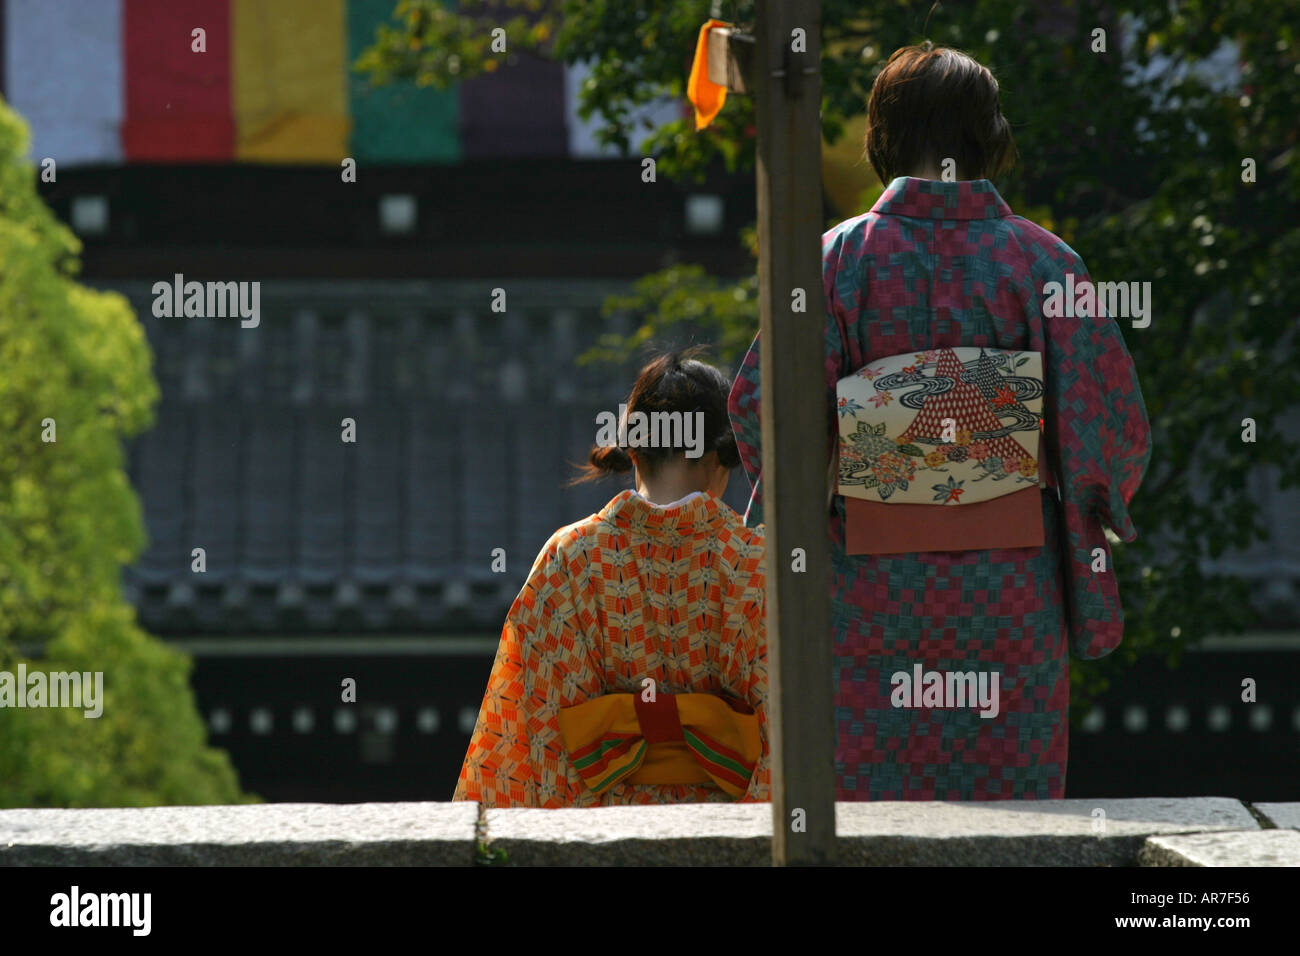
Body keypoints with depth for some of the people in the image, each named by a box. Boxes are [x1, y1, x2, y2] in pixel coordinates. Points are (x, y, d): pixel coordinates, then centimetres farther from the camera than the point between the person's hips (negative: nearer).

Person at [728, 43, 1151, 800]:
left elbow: (764, 405, -7)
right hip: (1014, 594, 1)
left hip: (874, 590, -1)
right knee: (1011, 811, 8)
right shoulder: (1042, 259, -1)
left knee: (873, 800, 6)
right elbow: (1113, 417, -1)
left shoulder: (843, 257, -4)